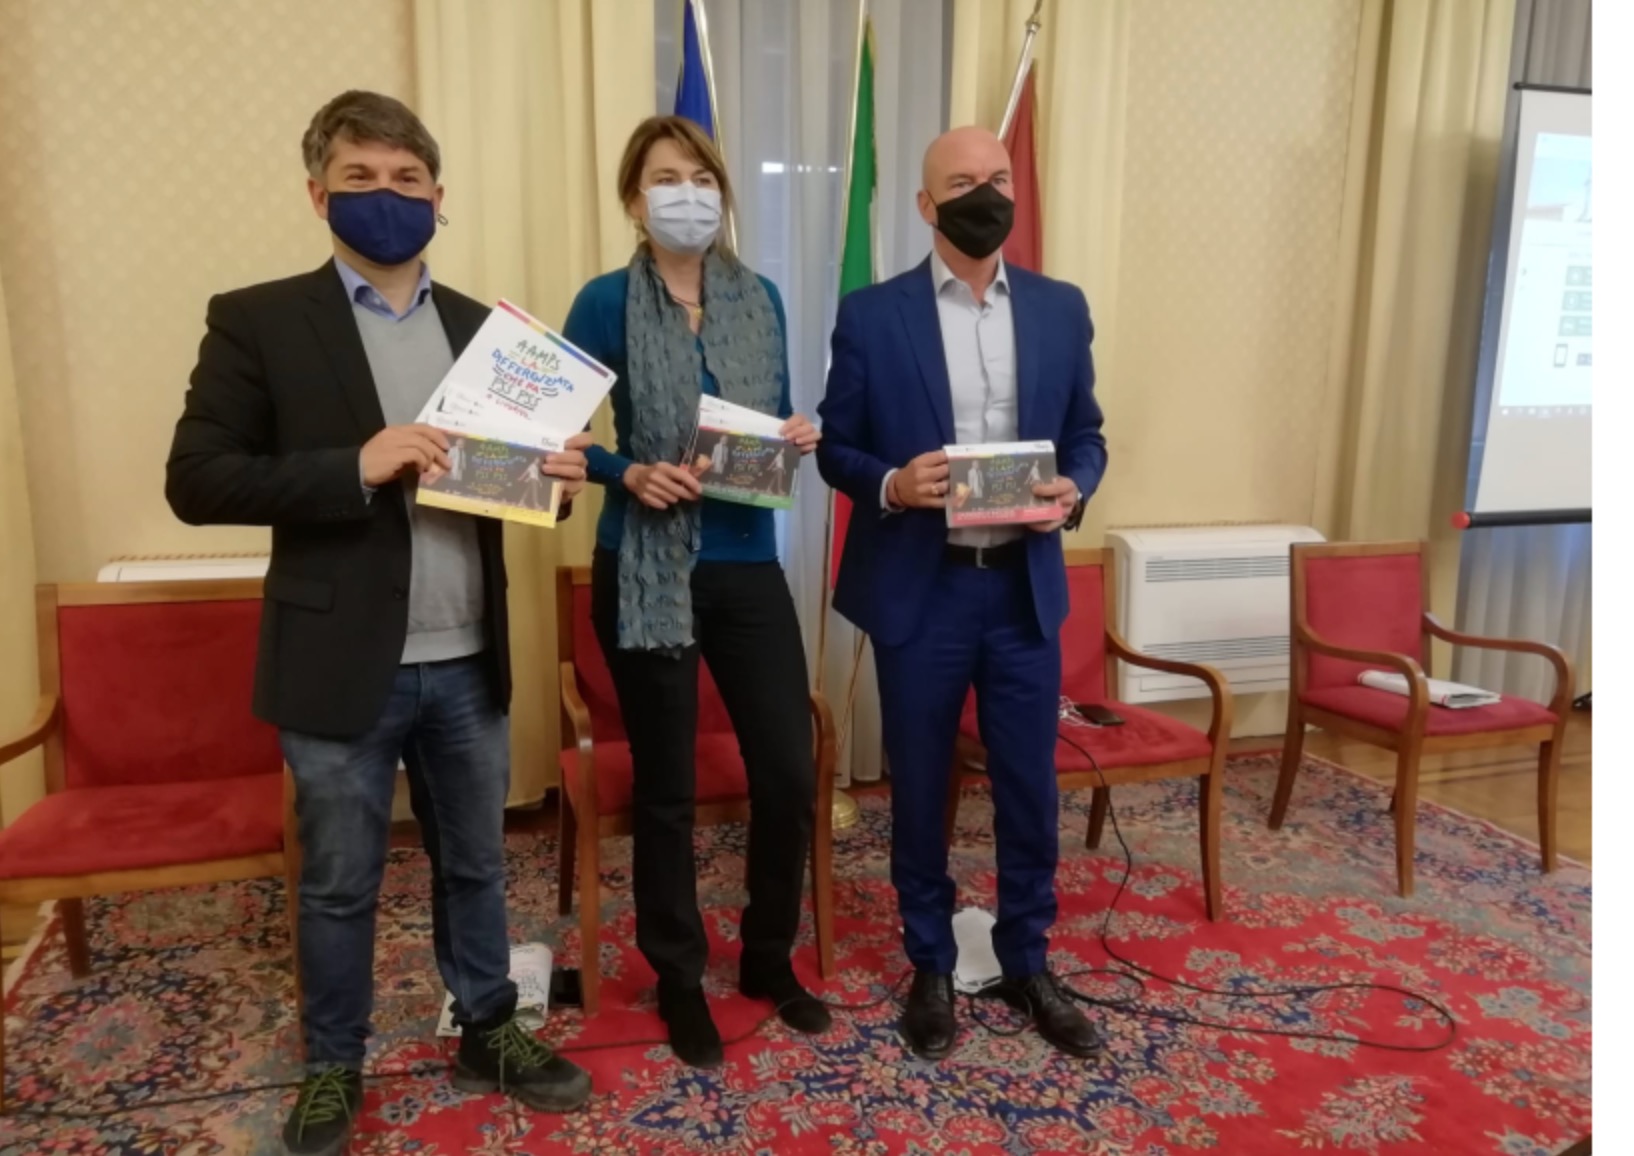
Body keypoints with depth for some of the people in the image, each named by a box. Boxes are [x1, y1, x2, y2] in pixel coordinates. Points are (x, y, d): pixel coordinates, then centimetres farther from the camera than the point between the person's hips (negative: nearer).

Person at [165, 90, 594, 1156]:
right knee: (339, 887, 14)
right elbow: (196, 482, -10)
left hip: (468, 663, 4)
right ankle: (333, 1069, 36)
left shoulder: (482, 328, 8)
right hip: (342, 666, -3)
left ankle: (490, 1032, 38)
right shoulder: (258, 321, -5)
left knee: (475, 865, 18)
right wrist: (353, 468, -23)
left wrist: (552, 472, -9)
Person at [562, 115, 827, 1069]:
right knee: (666, 788, 8)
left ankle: (770, 959, 30)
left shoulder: (760, 300, 8)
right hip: (647, 571, -3)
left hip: (749, 563, 4)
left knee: (791, 775, 6)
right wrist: (630, 475, -20)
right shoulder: (607, 303, -4)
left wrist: (799, 438, -7)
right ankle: (680, 980, 29)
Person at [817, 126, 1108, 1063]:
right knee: (921, 789, 11)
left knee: (1031, 785, 12)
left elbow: (1086, 436, 10)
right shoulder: (872, 315, -2)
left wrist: (1074, 490, -11)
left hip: (1026, 585, 3)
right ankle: (932, 968, 31)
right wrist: (890, 483, -20)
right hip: (919, 589, -2)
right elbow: (835, 448, 0)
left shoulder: (1061, 309, 6)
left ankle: (1028, 962, 33)